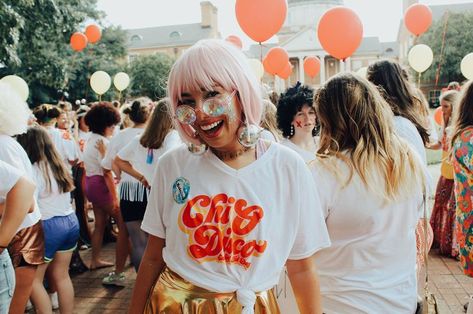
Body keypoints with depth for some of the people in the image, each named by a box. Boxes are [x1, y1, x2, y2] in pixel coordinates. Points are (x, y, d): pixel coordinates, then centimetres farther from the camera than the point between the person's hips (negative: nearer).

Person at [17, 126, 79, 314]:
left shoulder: (33, 170, -15)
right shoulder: (58, 165, 9)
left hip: (48, 226, -8)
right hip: (70, 221, 8)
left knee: (33, 280, 8)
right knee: (61, 276, 15)